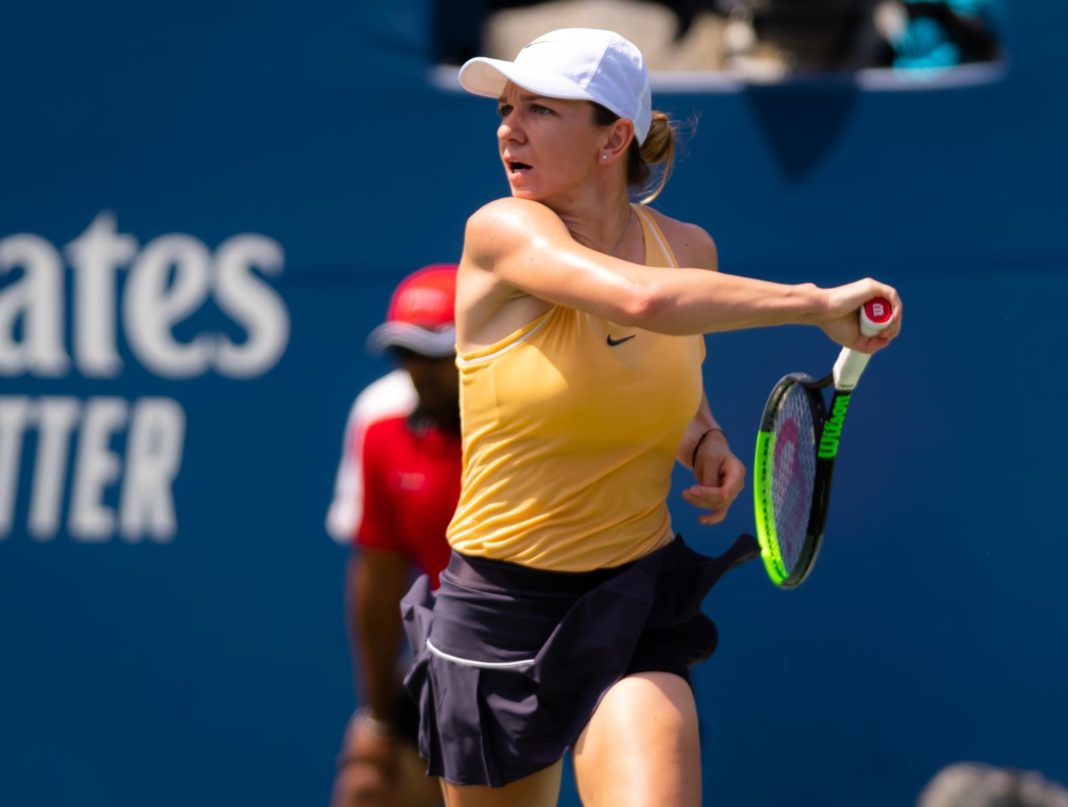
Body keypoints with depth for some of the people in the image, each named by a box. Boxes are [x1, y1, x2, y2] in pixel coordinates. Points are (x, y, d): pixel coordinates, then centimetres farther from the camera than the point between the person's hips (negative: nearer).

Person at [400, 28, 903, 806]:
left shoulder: (687, 247, 2)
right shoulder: (502, 231, -14)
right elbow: (643, 300, -34)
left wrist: (705, 442, 3)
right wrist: (817, 304, -30)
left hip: (633, 608, 2)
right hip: (498, 607, -2)